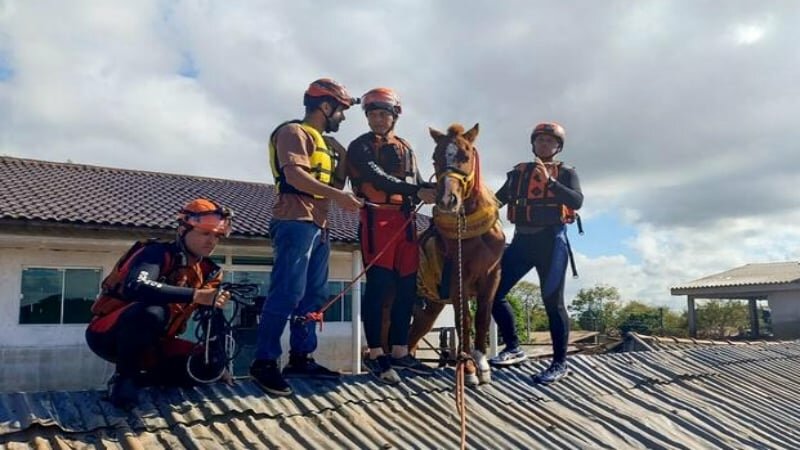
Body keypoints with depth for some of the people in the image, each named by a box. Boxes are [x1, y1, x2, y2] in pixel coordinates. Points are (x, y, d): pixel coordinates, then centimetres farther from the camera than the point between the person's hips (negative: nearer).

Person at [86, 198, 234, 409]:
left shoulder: (206, 272, 1)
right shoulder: (158, 253, -18)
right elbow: (136, 287, -40)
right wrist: (195, 295, -41)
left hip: (150, 343, 6)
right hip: (109, 334, -6)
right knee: (152, 312, -38)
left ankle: (137, 379, 1)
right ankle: (123, 377, -15)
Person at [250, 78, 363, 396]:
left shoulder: (322, 141, 25)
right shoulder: (294, 132, -3)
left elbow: (335, 183, 26)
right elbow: (294, 175, -20)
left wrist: (342, 155, 15)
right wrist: (337, 195, -27)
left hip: (318, 225, 10)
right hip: (296, 222, -10)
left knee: (314, 295, 8)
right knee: (288, 293, -13)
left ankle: (300, 358, 15)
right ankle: (265, 361, -8)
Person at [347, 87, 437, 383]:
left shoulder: (405, 149, 19)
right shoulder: (360, 147, -1)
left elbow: (417, 183, 15)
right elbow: (378, 179, -16)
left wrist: (436, 192, -7)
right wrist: (417, 191, -25)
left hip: (405, 221, 6)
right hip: (377, 220, -6)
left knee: (407, 288, 6)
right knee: (379, 286, -8)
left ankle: (400, 352, 16)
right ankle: (375, 354, 1)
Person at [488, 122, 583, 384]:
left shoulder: (566, 173, 5)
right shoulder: (519, 172, 15)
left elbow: (577, 201, -12)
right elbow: (498, 199, 13)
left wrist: (550, 181, -23)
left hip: (550, 240, -4)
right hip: (522, 239, 5)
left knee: (552, 302, -2)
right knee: (493, 291, -2)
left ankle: (560, 363, 11)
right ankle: (513, 348, 12)